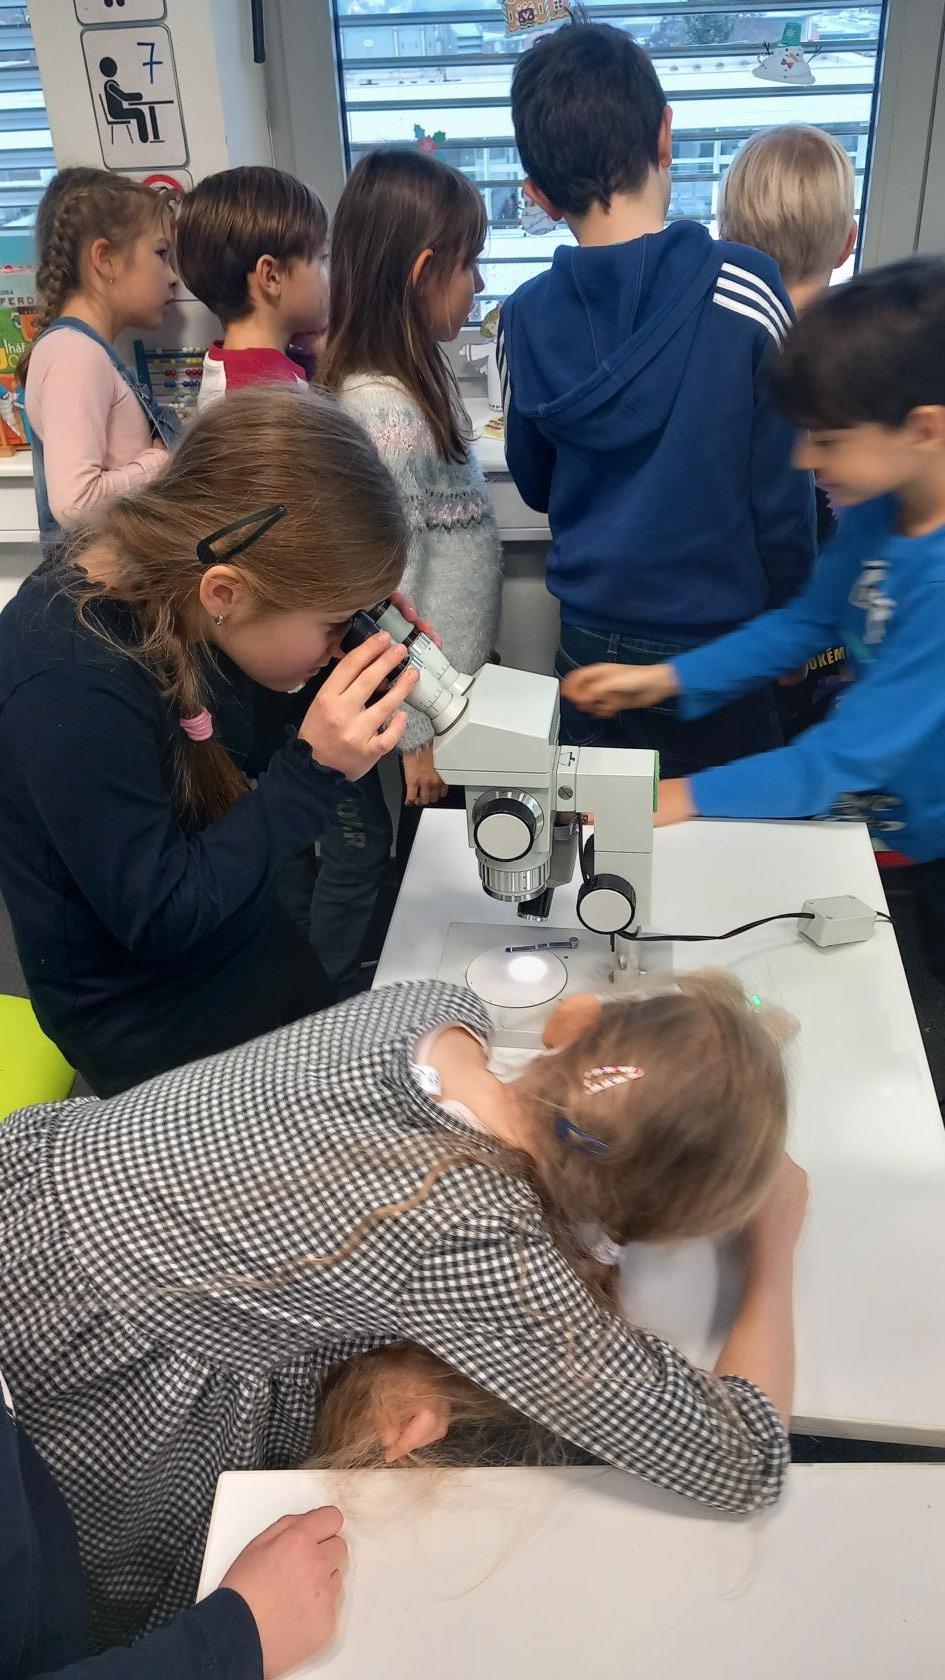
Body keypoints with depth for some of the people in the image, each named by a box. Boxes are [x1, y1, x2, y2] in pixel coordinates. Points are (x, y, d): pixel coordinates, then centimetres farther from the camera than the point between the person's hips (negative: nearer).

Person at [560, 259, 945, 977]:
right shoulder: (879, 508, -11)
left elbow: (847, 753, -32)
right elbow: (808, 620, 3)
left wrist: (681, 799, -30)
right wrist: (666, 678, -5)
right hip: (869, 806, 7)